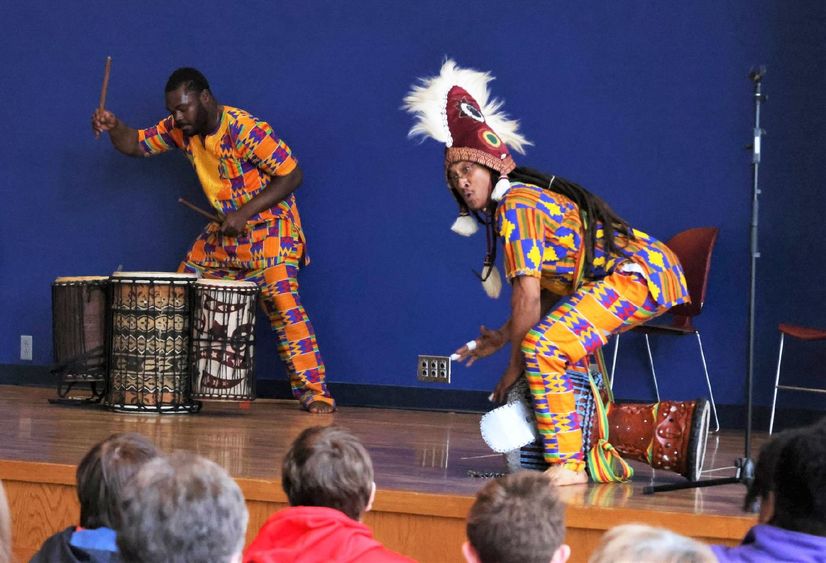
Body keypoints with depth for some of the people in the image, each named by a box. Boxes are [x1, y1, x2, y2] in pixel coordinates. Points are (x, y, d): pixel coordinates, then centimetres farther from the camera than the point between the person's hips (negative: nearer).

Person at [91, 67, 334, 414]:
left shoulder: (245, 130, -24)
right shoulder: (179, 129, -1)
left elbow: (291, 176, -21)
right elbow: (136, 145, 7)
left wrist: (245, 212, -27)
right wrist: (114, 127, -16)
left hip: (269, 226, -8)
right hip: (225, 229, 8)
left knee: (282, 301, -22)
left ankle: (313, 391, -21)